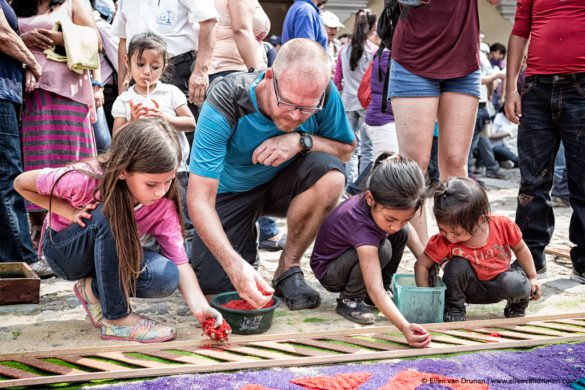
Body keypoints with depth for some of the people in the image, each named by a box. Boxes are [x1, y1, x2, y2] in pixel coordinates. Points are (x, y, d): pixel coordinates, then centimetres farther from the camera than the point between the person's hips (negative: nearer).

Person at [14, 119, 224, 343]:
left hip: (110, 256, 3)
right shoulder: (85, 179, -30)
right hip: (64, 250, -3)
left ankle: (93, 289, -1)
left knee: (166, 279, -27)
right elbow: (21, 184, -15)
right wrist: (70, 211, -26)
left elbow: (179, 261, -23)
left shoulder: (163, 203, -21)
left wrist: (199, 306, -39)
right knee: (108, 216, -37)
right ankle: (117, 319, -27)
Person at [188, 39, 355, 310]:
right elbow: (199, 199, -34)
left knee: (330, 173, -29)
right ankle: (245, 244, 18)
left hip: (280, 183, 3)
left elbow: (347, 149, -7)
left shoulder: (324, 95, -25)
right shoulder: (225, 105, -33)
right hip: (229, 192, -2)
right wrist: (234, 264, -47)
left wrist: (302, 140, -29)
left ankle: (288, 268, -11)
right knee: (212, 282, -18)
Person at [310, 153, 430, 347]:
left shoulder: (379, 201, -23)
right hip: (328, 270, -8)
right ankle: (349, 300, -11)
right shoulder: (361, 224, -42)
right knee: (381, 249, -32)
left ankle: (385, 287, 9)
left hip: (347, 253, 8)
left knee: (401, 235, -7)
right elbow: (375, 290, -48)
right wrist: (405, 328, -58)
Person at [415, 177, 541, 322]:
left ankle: (518, 305, 5)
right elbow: (421, 265, -19)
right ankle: (454, 309, -9)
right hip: (469, 288, 0)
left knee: (516, 284, -32)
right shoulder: (444, 242, -26)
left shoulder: (503, 226, -25)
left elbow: (520, 249, -5)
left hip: (498, 285, 1)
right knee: (457, 265, -32)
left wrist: (532, 278, 0)